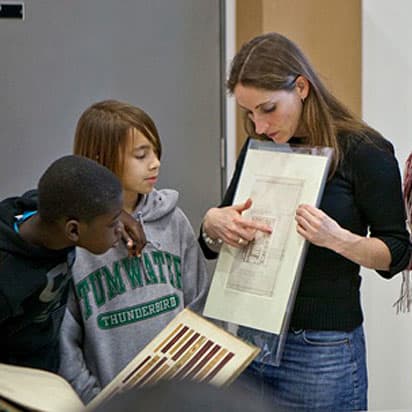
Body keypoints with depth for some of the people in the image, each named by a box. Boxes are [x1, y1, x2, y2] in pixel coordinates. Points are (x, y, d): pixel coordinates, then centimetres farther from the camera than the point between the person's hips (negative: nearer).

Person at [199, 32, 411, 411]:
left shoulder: (364, 150, -9)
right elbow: (214, 247, 13)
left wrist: (336, 238, -26)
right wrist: (212, 223, -11)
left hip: (322, 349, -5)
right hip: (253, 338, 5)